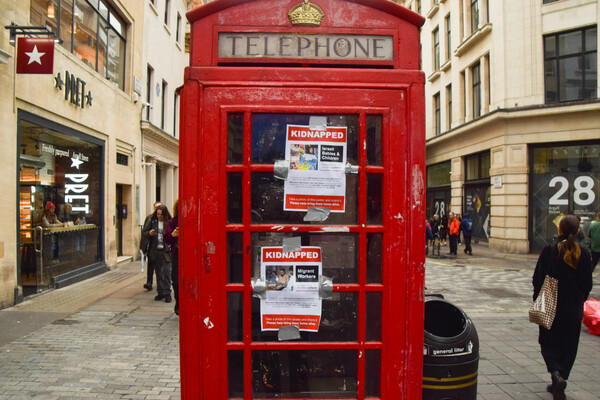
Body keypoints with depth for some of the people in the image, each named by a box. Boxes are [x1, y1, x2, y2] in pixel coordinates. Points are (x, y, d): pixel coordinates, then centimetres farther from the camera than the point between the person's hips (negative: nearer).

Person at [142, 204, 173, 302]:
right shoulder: (152, 222, 6)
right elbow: (143, 233, 10)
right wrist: (149, 233, -10)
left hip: (166, 251, -3)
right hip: (155, 251, 3)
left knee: (166, 273, -5)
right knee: (158, 273, 12)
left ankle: (167, 293, 2)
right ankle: (160, 292, 21)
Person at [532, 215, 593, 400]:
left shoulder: (549, 251, -12)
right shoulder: (583, 253, -4)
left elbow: (538, 280, -9)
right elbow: (587, 284, 3)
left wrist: (538, 302, 5)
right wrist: (579, 301, 18)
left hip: (551, 308, -3)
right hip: (574, 310, 3)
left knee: (549, 344, 10)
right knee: (568, 348, 14)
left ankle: (556, 375, -11)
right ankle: (558, 382, 19)